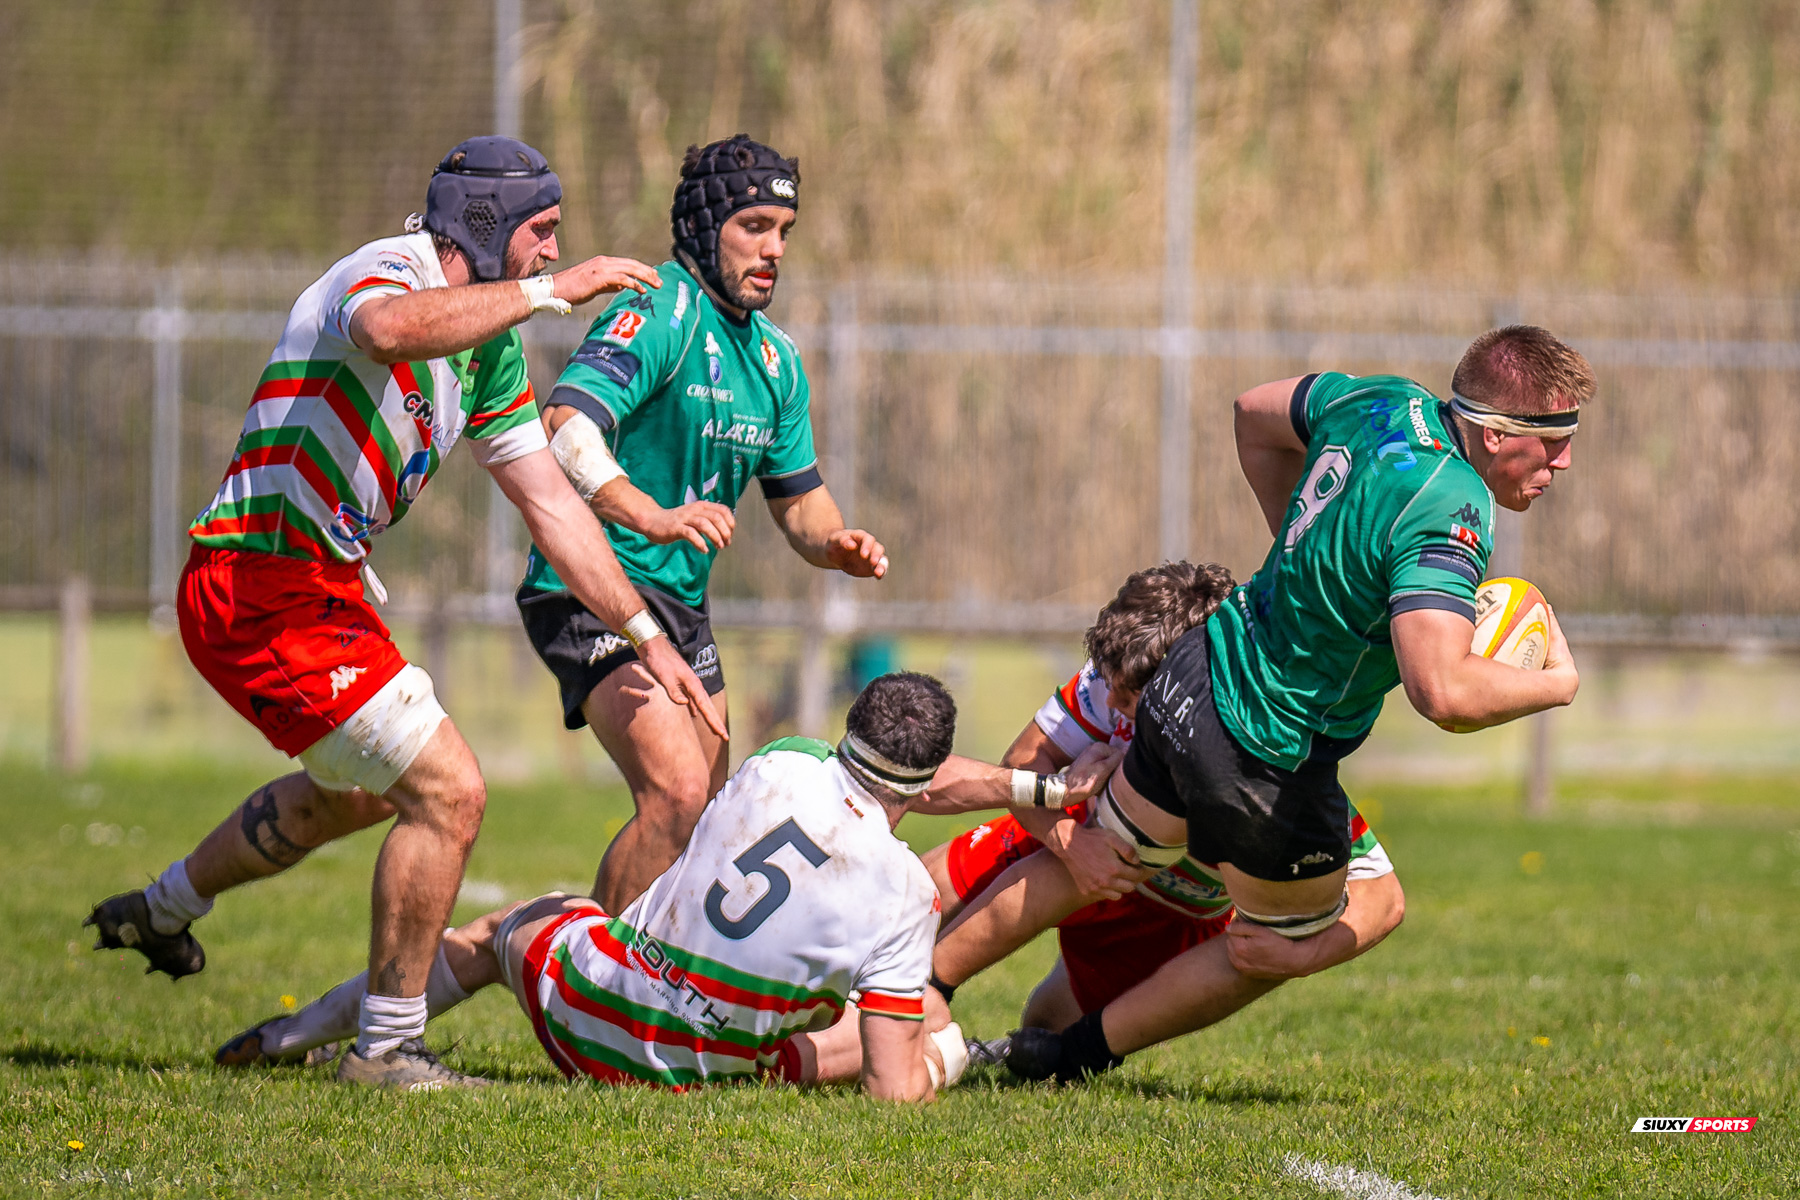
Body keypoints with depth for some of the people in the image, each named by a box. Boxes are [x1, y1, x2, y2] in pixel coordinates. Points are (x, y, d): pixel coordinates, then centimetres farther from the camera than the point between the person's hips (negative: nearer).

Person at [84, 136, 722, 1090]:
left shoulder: (492, 345, 11)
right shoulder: (388, 272, -17)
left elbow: (552, 505, 15)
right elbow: (389, 332, -45)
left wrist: (647, 637, 13)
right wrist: (549, 291, -38)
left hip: (326, 590, 11)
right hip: (261, 590, -11)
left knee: (359, 791, 33)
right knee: (447, 793, -13)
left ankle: (159, 911, 53)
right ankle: (386, 1049, -3)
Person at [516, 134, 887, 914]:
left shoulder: (774, 357, 12)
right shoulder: (661, 314, -16)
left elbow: (798, 496, 20)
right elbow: (566, 427, -31)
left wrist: (837, 546, -4)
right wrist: (652, 517, -46)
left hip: (682, 601, 9)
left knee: (704, 818, 14)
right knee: (677, 792, -24)